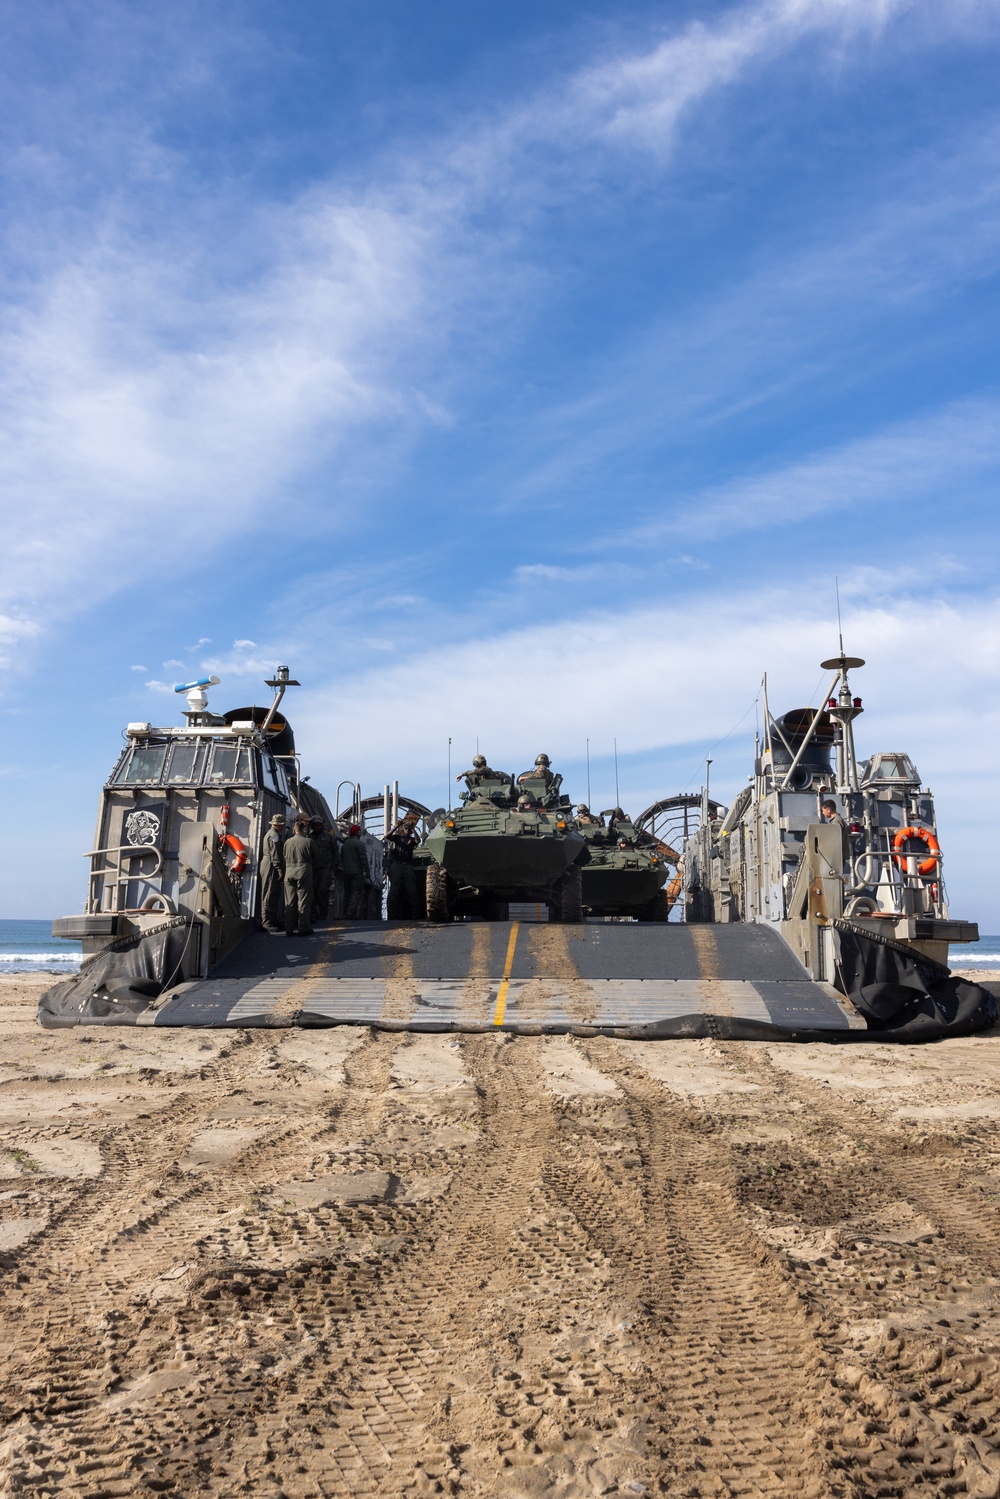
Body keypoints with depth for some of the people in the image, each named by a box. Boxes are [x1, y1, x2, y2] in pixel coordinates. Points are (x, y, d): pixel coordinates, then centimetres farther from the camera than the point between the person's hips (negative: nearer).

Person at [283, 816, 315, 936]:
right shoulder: (308, 841, -8)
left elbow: (285, 858, 11)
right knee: (303, 901, 2)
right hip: (303, 872, -3)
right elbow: (311, 857, 2)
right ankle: (303, 928, 3)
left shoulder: (288, 842, 2)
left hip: (289, 873, 4)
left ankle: (289, 929, 10)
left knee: (289, 902, 8)